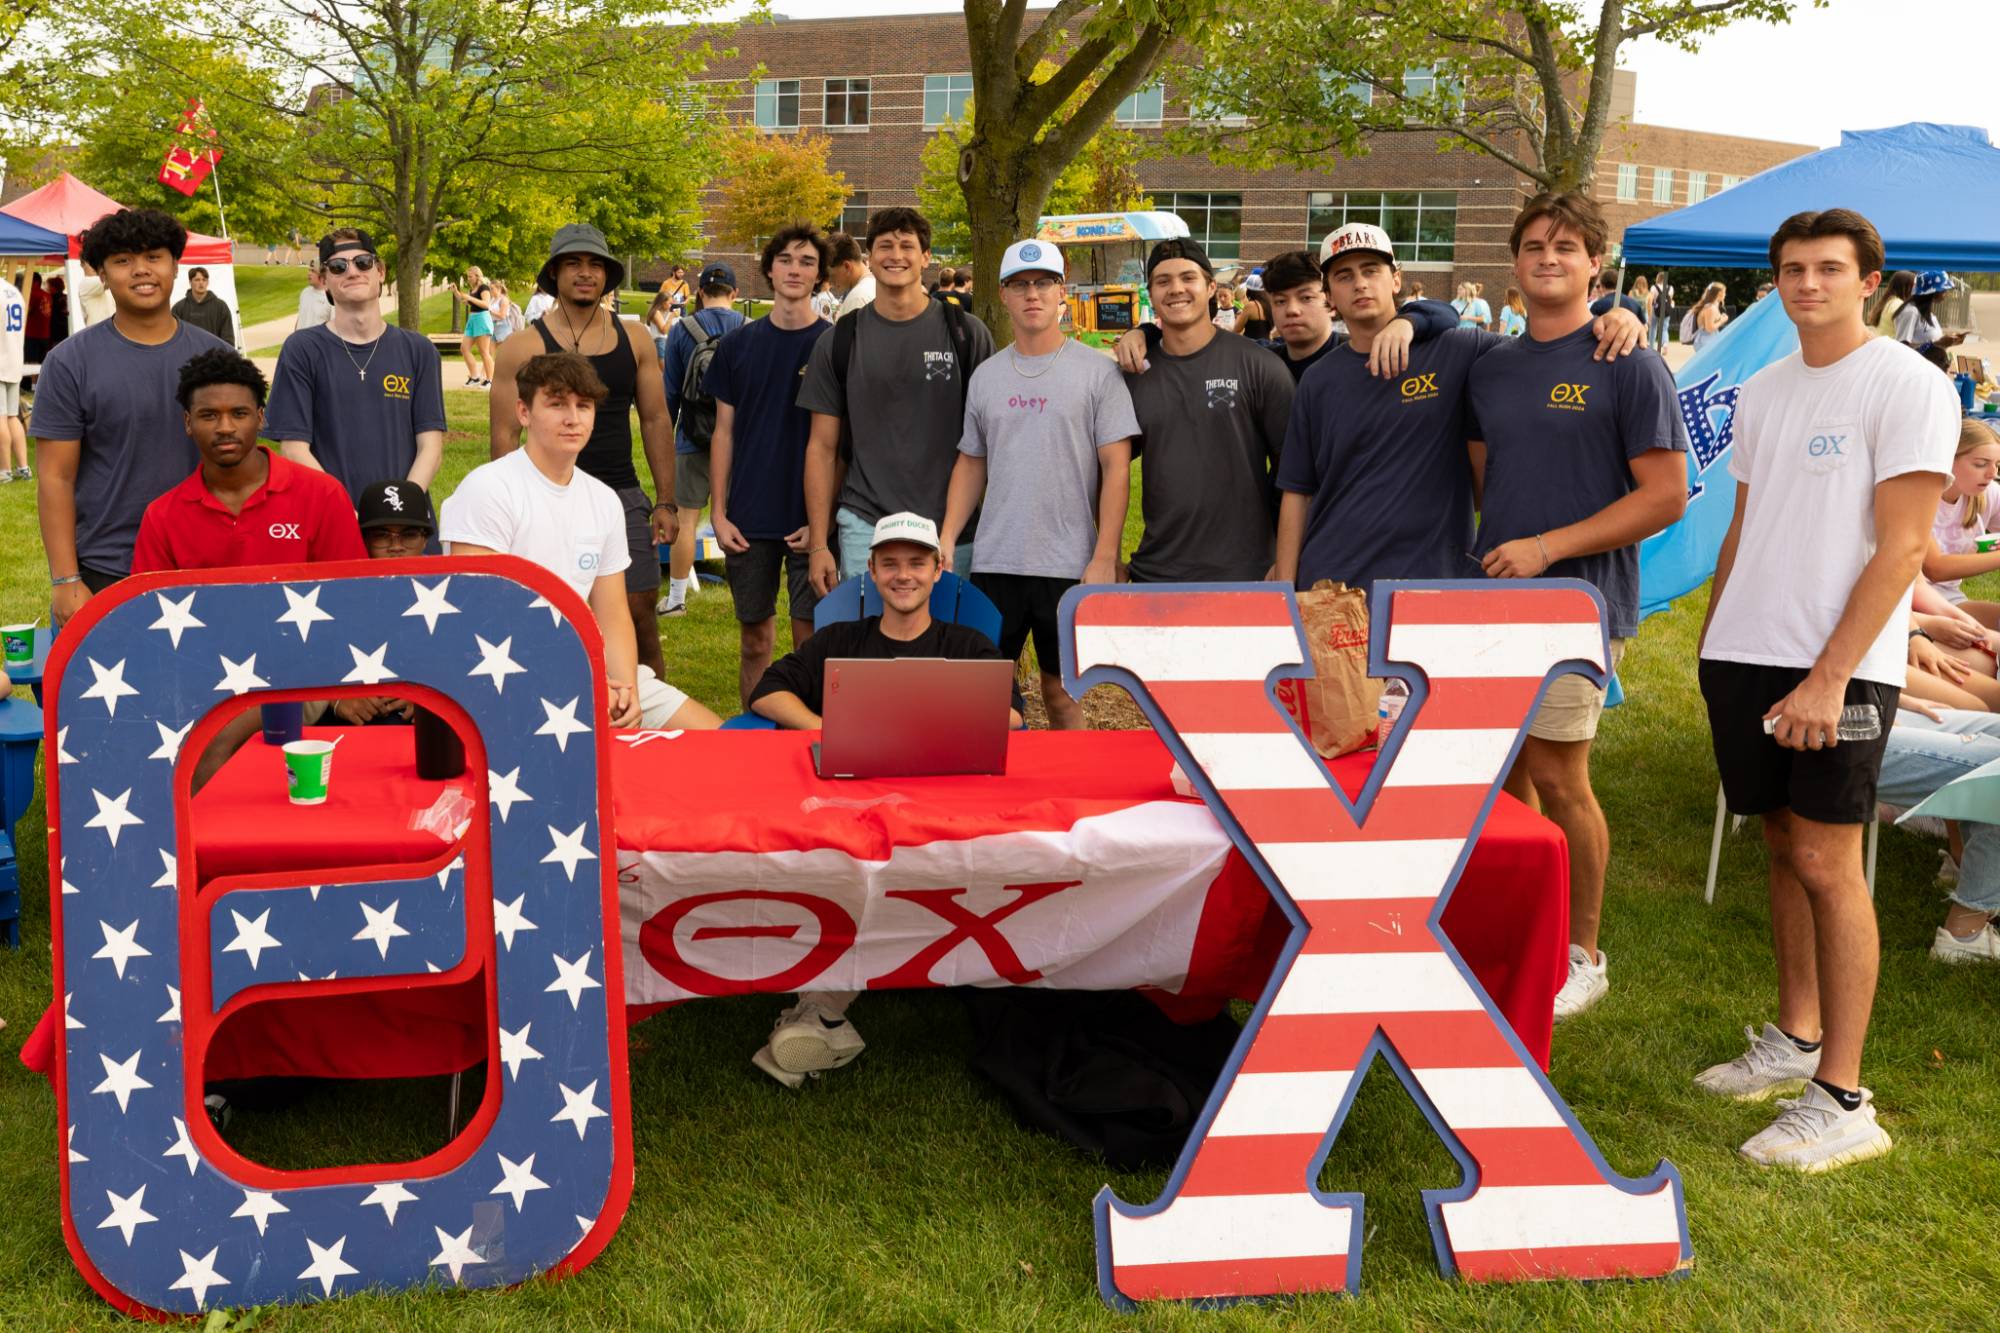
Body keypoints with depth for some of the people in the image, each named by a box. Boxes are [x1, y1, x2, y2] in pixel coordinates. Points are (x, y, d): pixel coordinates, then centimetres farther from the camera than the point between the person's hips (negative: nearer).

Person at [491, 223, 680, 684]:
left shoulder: (634, 342, 8)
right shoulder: (524, 347, -2)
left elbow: (656, 421, 11)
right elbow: (504, 435, -2)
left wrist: (666, 503, 6)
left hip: (622, 497, 3)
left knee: (640, 612, 1)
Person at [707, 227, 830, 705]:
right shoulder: (737, 345, 6)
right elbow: (724, 432, 9)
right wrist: (719, 513, 2)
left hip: (811, 521, -2)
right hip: (749, 522, 2)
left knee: (812, 639, -1)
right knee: (754, 638, 9)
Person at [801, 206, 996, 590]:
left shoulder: (966, 333, 4)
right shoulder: (839, 341, 6)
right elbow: (823, 447, 7)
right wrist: (819, 544, 1)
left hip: (952, 531, 0)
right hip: (865, 527, 1)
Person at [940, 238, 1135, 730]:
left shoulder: (1096, 372, -2)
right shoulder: (985, 376, 11)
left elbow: (1116, 469, -5)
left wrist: (1104, 558, -11)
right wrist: (946, 538, 4)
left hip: (1069, 564, -3)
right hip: (994, 561, 4)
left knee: (1062, 691, 5)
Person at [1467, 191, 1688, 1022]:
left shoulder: (1628, 367, -7)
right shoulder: (1491, 369, 12)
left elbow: (1665, 497, -11)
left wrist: (1547, 546, -15)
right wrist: (1487, 553, 11)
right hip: (1494, 596, 6)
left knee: (1558, 777, -3)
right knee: (1504, 771, 10)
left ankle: (1581, 955, 13)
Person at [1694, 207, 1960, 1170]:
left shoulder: (1906, 385, -8)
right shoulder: (1762, 391, 13)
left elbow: (1900, 549, -13)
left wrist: (1829, 677, -18)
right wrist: (1713, 640, 14)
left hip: (1841, 667, -6)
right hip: (1746, 656, 6)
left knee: (1827, 861, -7)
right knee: (1785, 849, 13)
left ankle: (1842, 1100, -1)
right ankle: (1796, 1038, 26)